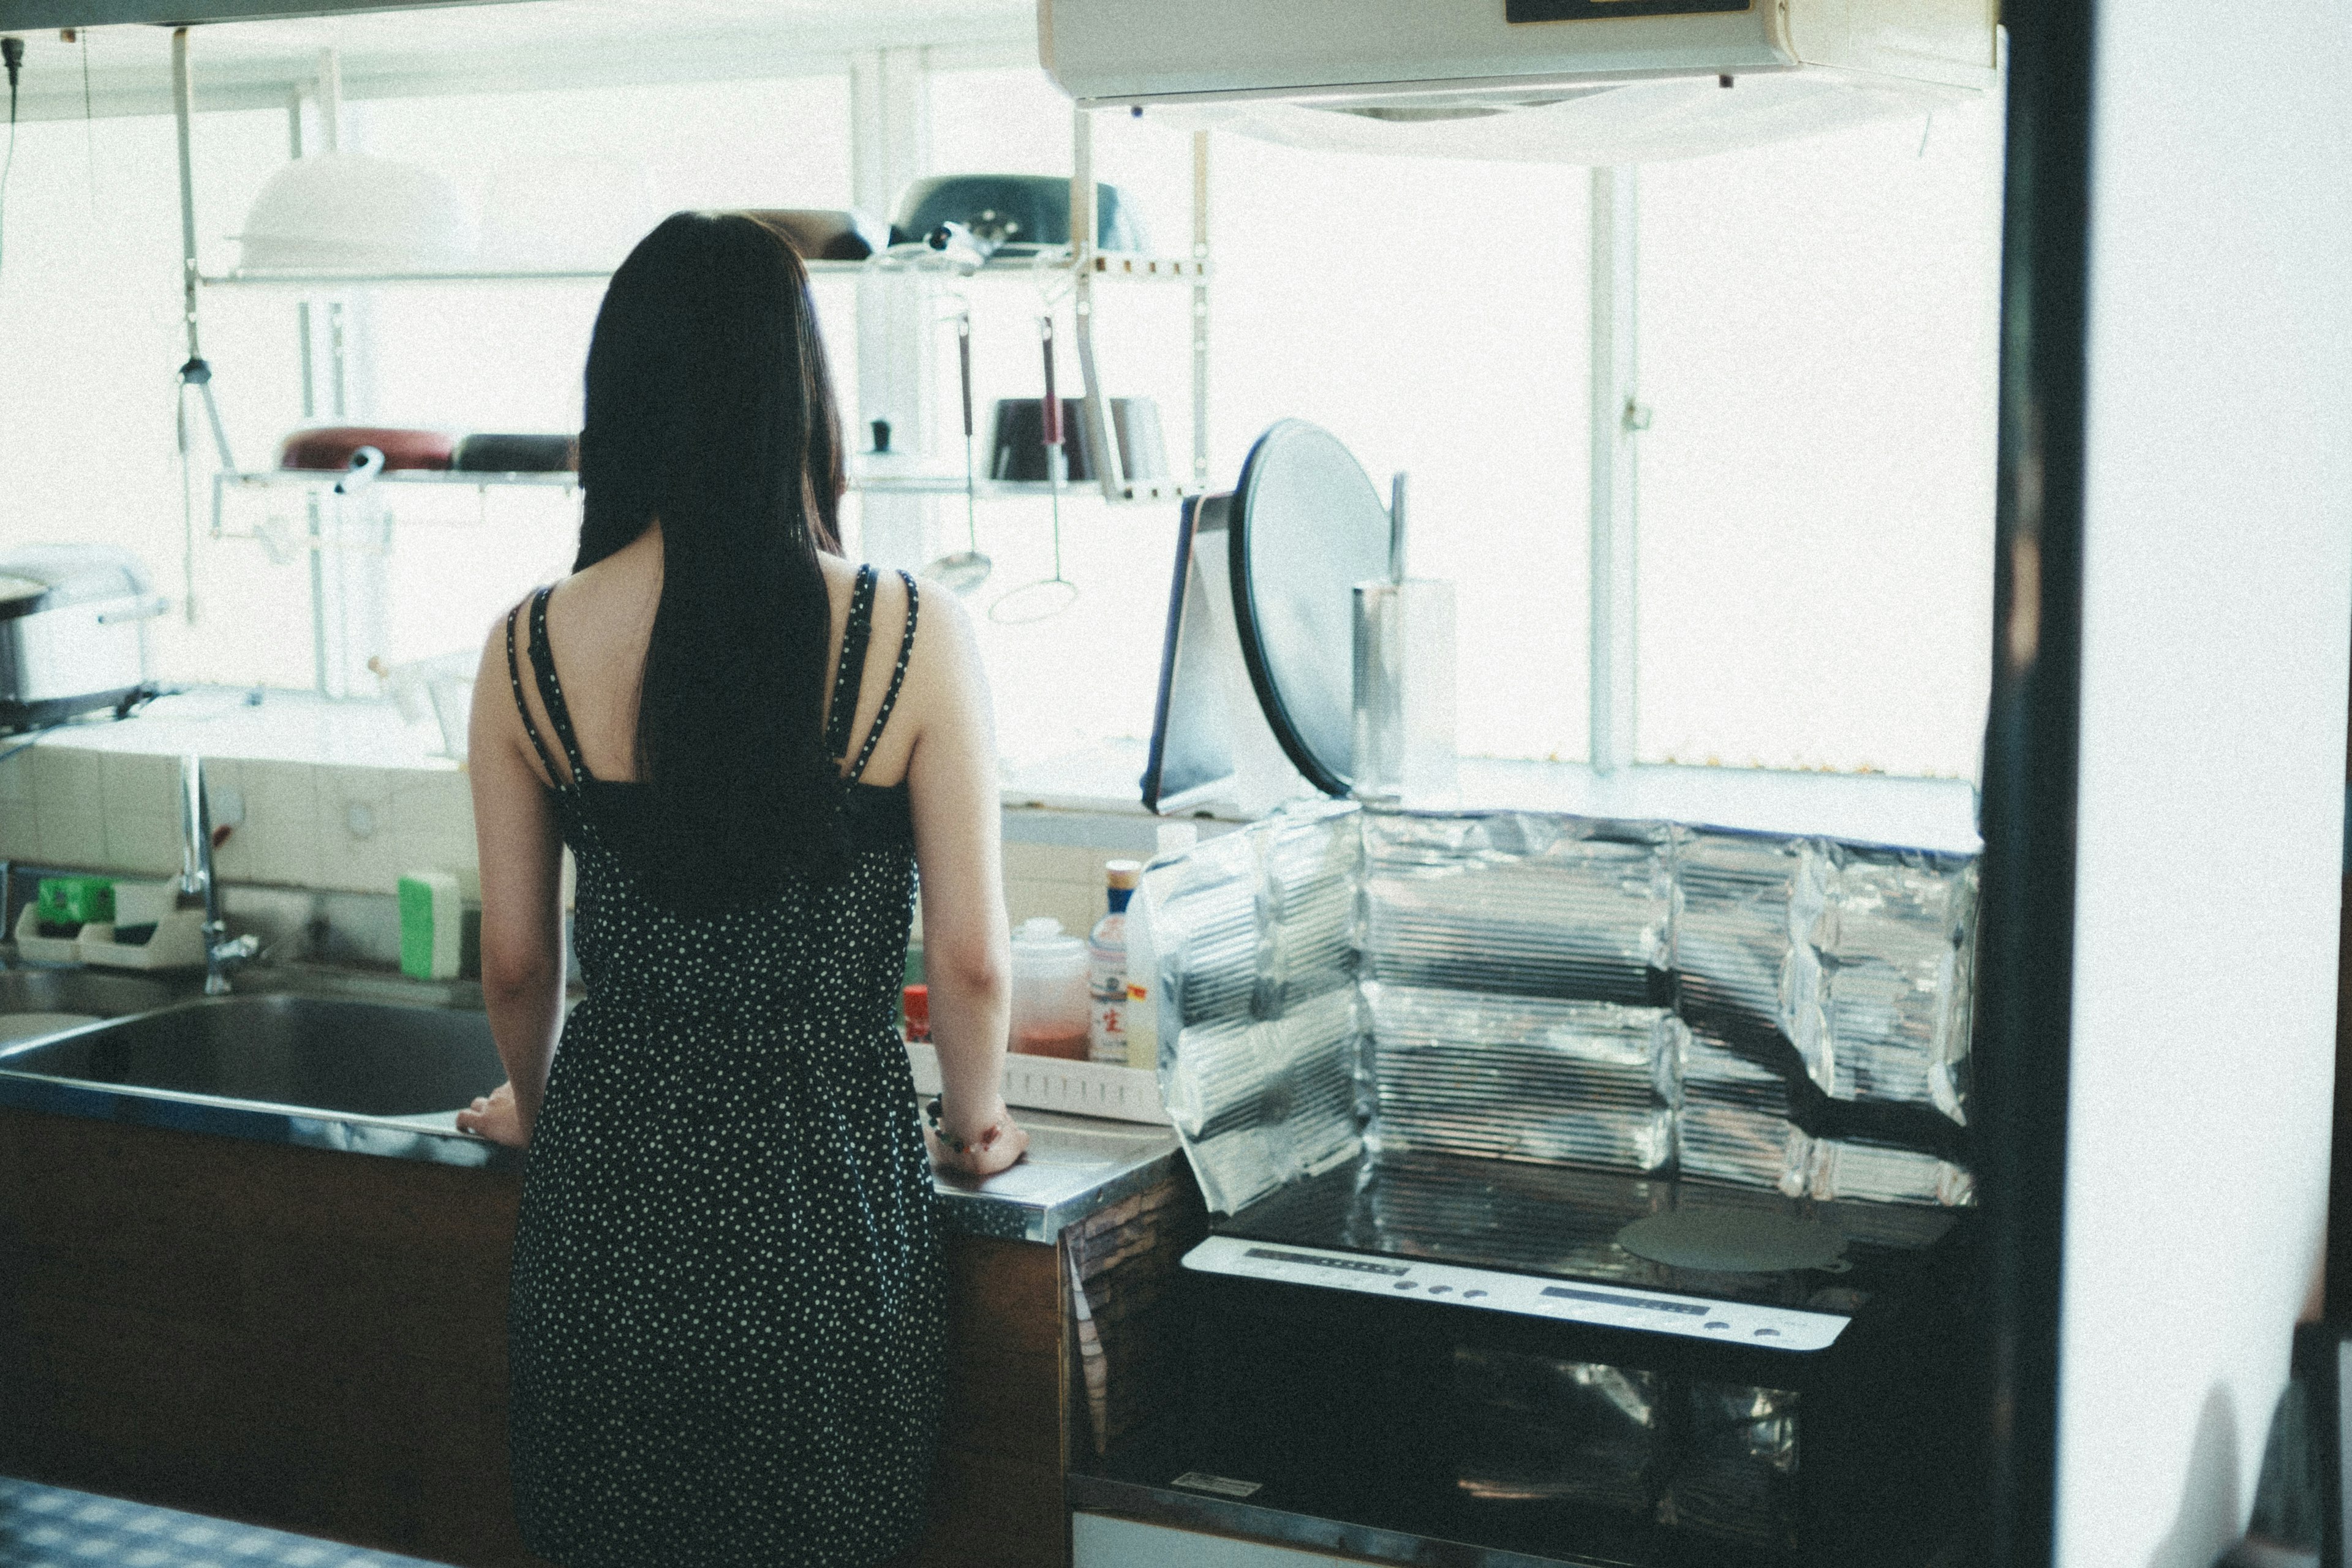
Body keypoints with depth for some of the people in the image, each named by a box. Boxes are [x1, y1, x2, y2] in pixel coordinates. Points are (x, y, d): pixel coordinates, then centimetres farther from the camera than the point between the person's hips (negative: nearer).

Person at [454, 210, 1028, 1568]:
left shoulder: (531, 651, -7)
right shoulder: (913, 638, -12)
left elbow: (516, 960, 2)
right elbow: (972, 961, -9)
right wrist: (974, 1123, 11)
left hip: (611, 1192, 2)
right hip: (831, 1194, -1)